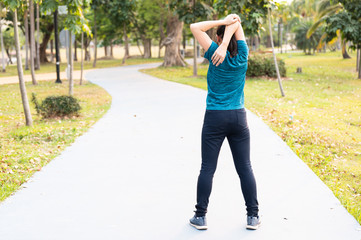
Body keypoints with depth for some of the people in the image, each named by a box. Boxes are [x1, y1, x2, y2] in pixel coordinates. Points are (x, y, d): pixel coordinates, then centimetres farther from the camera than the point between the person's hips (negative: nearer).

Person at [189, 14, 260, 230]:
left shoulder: (215, 54, -6)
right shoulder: (242, 56, 0)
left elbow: (195, 28, -4)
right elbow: (236, 22, 2)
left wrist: (222, 22, -5)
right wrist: (226, 43, -14)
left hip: (215, 118, -2)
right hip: (238, 117, 2)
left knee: (208, 168, 3)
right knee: (245, 167, 7)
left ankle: (201, 216, 8)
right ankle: (253, 216, 10)